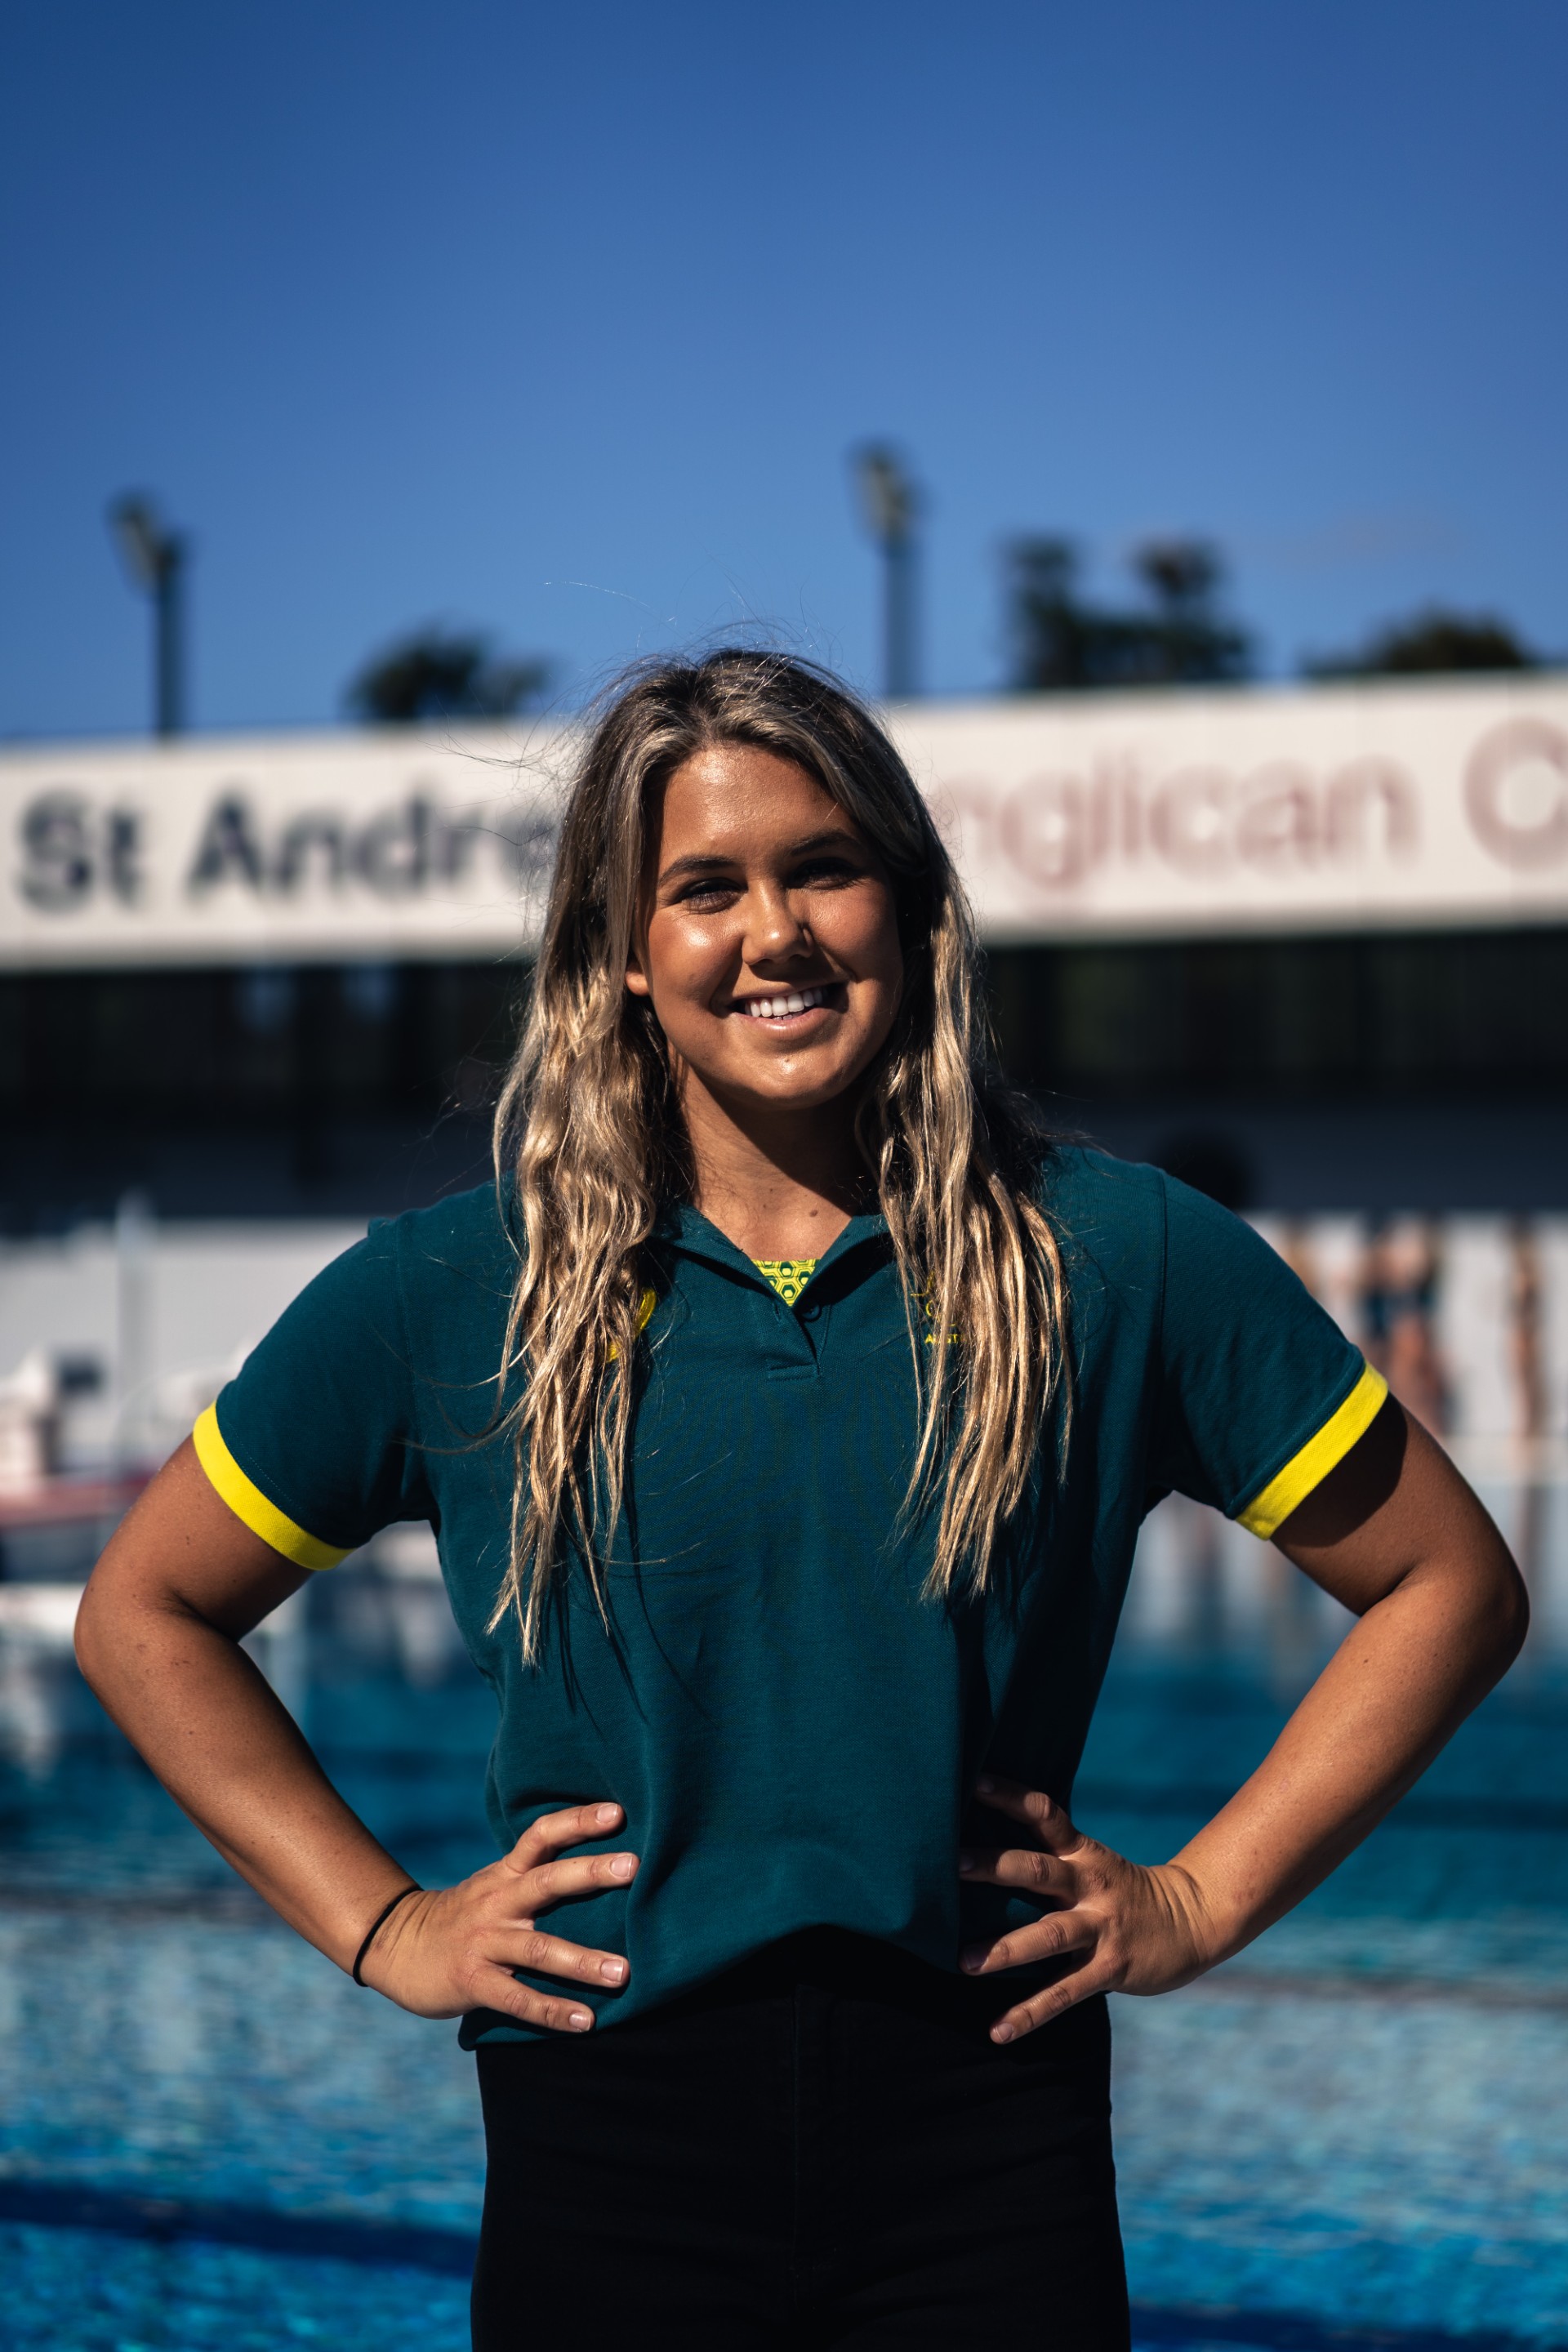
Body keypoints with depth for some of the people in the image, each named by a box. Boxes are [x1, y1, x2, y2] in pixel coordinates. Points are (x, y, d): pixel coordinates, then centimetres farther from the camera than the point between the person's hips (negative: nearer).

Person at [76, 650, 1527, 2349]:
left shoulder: (1114, 1257, 0)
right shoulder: (449, 1296, 1)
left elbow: (1449, 1586, 9)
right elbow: (144, 1614, 12)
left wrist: (1200, 1900, 2)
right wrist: (379, 1925, 5)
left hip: (986, 2143, 0)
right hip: (611, 2142, 0)